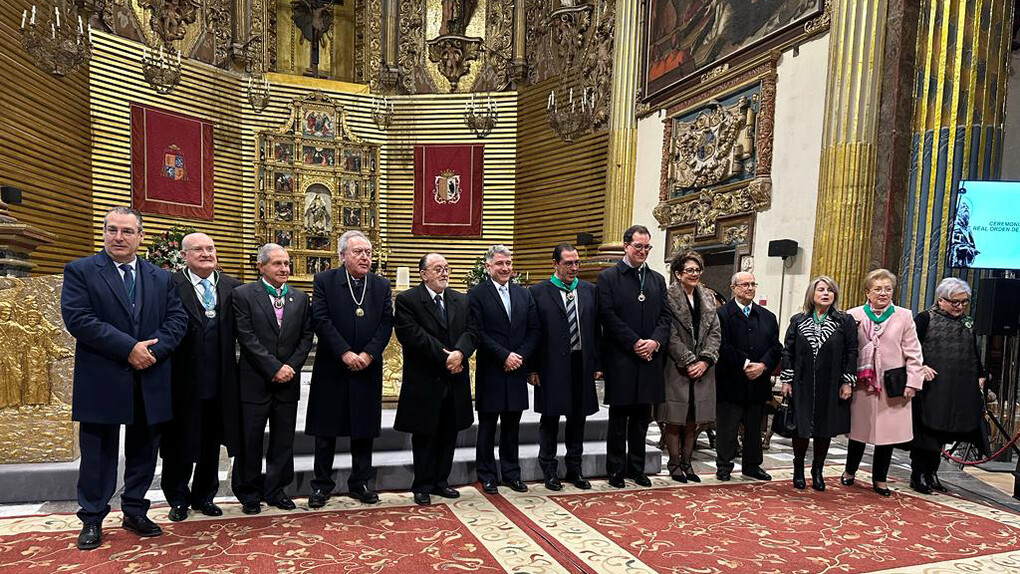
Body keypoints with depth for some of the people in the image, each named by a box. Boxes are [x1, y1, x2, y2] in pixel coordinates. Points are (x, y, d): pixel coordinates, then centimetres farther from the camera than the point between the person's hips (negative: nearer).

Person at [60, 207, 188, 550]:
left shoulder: (161, 278, 10)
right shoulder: (80, 271, -1)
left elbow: (177, 319, 3)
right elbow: (77, 318, -13)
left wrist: (153, 349, -15)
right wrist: (129, 348, -19)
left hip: (150, 382, 4)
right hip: (101, 381, -3)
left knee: (143, 450, 13)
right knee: (98, 453, 9)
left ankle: (135, 512, 28)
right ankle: (92, 519, 23)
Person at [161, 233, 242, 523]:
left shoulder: (232, 287, 5)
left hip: (220, 382, 4)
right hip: (184, 383, -4)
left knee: (211, 444, 16)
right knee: (179, 444, 12)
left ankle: (204, 496, 33)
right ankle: (178, 499, 31)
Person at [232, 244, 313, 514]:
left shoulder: (300, 298, 10)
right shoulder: (243, 294, -3)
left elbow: (306, 337, 7)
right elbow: (246, 337, -11)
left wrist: (291, 367, -7)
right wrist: (275, 368, -15)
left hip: (288, 381, 4)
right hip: (255, 381, -3)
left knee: (283, 441, 10)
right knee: (250, 441, 5)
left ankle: (276, 490, 24)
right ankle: (249, 494, 21)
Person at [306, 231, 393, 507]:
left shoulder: (381, 285, 6)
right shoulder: (324, 281, -2)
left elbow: (386, 324, -1)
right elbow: (321, 320, -11)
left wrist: (368, 354, -13)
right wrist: (345, 353, -18)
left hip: (368, 368, 3)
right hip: (331, 369, -2)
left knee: (364, 429, 10)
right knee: (326, 430, 7)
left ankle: (360, 483, 24)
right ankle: (322, 485, 21)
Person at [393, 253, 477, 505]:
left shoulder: (462, 301, 10)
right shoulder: (407, 300, -6)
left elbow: (471, 331, 1)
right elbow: (411, 335, -18)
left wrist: (459, 352, -20)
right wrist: (444, 356, -20)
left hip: (454, 380, 5)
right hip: (424, 381, -5)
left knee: (448, 435, 13)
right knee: (424, 436, 7)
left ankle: (441, 482, 27)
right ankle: (422, 486, 20)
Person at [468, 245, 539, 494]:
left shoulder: (524, 295, 11)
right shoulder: (476, 294, -4)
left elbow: (533, 331, 7)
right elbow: (479, 333, -11)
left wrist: (520, 356, -7)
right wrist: (505, 355, -15)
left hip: (517, 371, 4)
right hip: (490, 371, -4)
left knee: (512, 426, 13)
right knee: (487, 426, 7)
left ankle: (511, 473, 25)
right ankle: (487, 476, 19)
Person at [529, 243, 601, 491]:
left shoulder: (590, 291, 8)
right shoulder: (539, 292, -4)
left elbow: (596, 329, 9)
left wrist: (597, 364, 4)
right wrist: (532, 369, -8)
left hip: (582, 365, 4)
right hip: (552, 366, -4)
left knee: (578, 418, 13)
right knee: (550, 419, 7)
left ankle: (574, 469, 27)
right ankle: (549, 470, 21)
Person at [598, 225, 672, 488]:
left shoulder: (657, 279, 14)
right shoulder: (608, 277, -2)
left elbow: (665, 316, 9)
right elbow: (608, 316, -9)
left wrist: (655, 341, -9)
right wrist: (634, 343, -14)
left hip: (650, 358, 5)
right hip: (621, 359, -5)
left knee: (642, 417, 12)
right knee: (619, 418, 4)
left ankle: (637, 468, 24)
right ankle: (616, 470, 15)